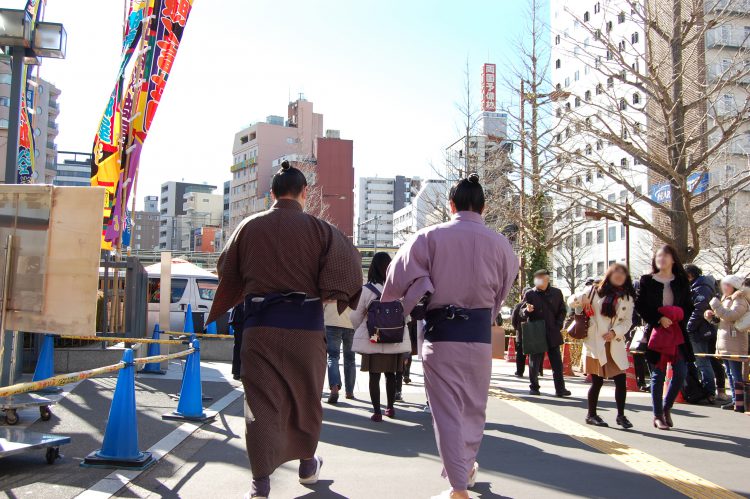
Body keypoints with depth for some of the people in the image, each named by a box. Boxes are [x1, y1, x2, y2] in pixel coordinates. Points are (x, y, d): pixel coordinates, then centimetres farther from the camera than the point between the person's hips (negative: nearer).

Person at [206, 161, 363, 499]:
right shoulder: (318, 228, -6)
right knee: (305, 398, 16)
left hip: (259, 323, 1)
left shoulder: (248, 227, 1)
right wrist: (329, 294, 7)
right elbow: (348, 266, -10)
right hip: (305, 323, 0)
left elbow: (227, 272, 11)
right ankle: (307, 465, 33)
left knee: (261, 402, 4)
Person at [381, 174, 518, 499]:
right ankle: (466, 467, 40)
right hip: (480, 333, 3)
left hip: (439, 331, -2)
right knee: (473, 406, 21)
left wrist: (402, 311, 9)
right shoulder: (500, 244, -1)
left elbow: (398, 281, -8)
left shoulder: (430, 237, -7)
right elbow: (503, 292, 9)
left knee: (447, 410, 5)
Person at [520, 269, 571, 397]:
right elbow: (522, 313, 2)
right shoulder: (530, 294, -1)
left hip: (553, 334, 2)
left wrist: (559, 325, 0)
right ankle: (534, 387, 18)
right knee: (535, 362, 6)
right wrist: (527, 310, -21)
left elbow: (563, 310, 13)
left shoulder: (556, 293, 4)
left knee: (557, 362, 2)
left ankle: (560, 388, 7)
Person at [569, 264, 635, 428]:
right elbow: (571, 301, 6)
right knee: (597, 381, 1)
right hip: (595, 344, -3)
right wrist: (582, 299, -16)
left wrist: (615, 332, -13)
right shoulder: (594, 291, 4)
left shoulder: (627, 298, 9)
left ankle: (621, 415, 14)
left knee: (621, 380, -1)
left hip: (616, 345, 3)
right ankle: (591, 415, 16)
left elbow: (628, 321, 4)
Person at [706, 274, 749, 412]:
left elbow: (730, 316, -25)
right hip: (724, 345, 10)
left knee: (736, 375, -9)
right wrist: (711, 315, 8)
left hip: (735, 345, -10)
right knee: (730, 375, 12)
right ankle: (735, 400, 18)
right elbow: (722, 319, 28)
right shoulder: (726, 300, 20)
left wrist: (715, 304, -16)